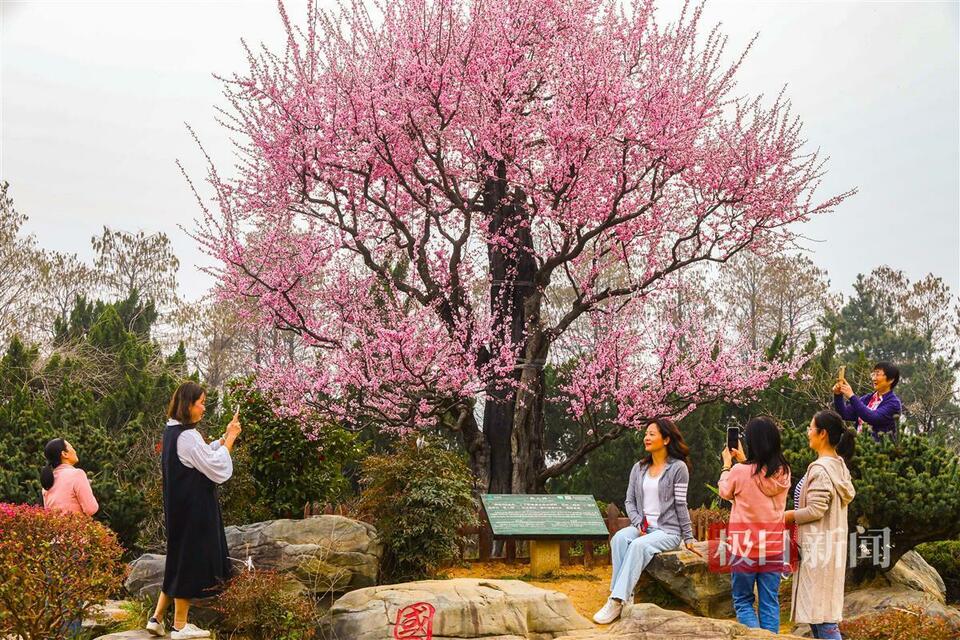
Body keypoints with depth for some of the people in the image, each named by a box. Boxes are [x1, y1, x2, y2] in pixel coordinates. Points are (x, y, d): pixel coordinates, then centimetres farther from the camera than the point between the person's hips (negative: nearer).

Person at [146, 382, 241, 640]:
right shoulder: (188, 436, -21)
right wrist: (230, 439, -10)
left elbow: (202, 456, 17)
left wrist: (224, 438, 9)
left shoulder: (171, 431, 8)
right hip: (194, 509, -9)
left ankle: (157, 618, 19)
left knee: (179, 558, 18)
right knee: (190, 560, 1)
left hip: (179, 508, 9)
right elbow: (217, 469, -18)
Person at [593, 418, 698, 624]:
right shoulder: (639, 468, 15)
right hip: (643, 527, 5)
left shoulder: (678, 468, -2)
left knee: (639, 545, -34)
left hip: (668, 530, -5)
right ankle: (625, 594, -33)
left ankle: (617, 601, -38)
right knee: (619, 538, -28)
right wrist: (638, 524, -5)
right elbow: (630, 501, 13)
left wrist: (689, 537, -2)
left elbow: (680, 505, -3)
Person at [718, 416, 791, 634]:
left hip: (745, 548, -3)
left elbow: (724, 492, 4)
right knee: (770, 603, 10)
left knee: (743, 601, 9)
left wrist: (727, 464, 17)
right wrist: (743, 461, 25)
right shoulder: (783, 472, -4)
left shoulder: (740, 472, -17)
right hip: (773, 549, 3)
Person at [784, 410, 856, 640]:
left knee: (819, 613, -7)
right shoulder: (839, 466, 12)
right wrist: (795, 514, 13)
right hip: (832, 543, 10)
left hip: (818, 547, -10)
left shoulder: (820, 468, -17)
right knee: (824, 610, 13)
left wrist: (787, 516, -7)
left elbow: (815, 510, -20)